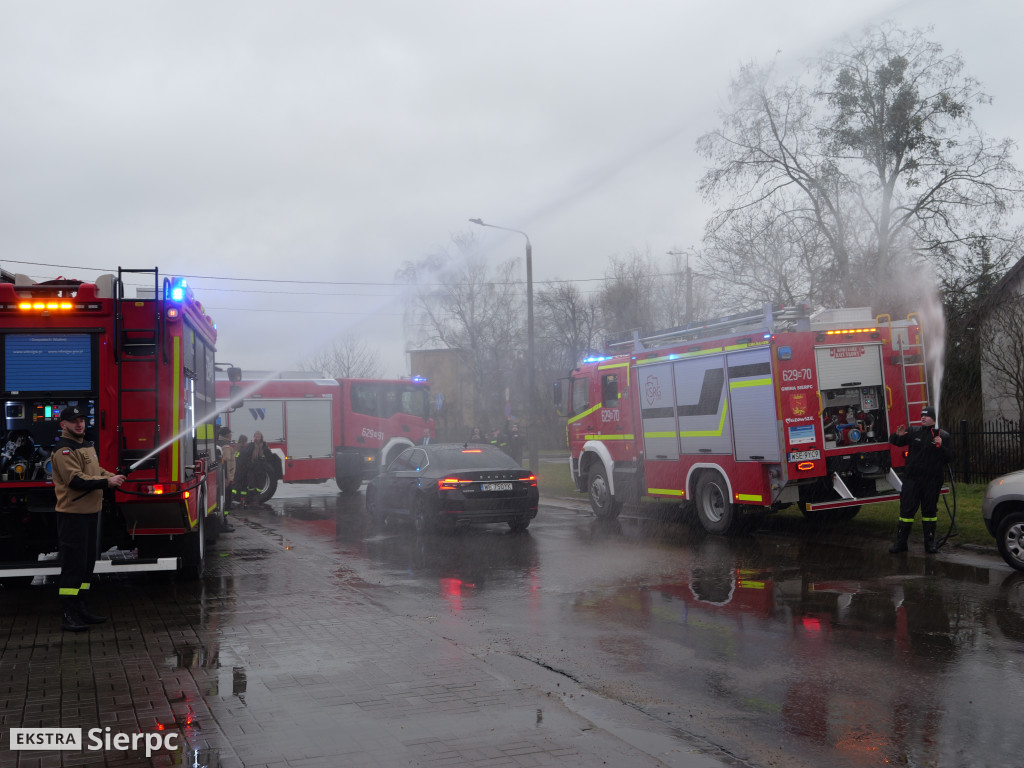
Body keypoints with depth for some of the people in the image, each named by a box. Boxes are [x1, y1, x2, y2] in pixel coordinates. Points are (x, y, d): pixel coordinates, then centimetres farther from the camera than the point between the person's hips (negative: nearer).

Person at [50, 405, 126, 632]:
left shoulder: (87, 446, 16)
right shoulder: (63, 450, -14)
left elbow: (96, 470, 23)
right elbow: (75, 479, -24)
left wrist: (112, 476, 3)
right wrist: (106, 482, -26)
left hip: (90, 512, 10)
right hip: (72, 514, -10)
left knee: (87, 562, 15)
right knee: (73, 564, -8)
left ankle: (80, 608, 24)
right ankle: (68, 615, -3)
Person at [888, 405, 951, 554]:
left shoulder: (943, 436, 2)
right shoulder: (914, 432, 7)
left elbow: (949, 457, -3)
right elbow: (895, 442, 14)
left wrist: (941, 446, -19)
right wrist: (898, 435, -8)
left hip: (932, 481, -1)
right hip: (912, 478, 1)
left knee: (929, 511, 8)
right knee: (906, 510, 1)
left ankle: (930, 542, 18)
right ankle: (900, 542, 7)